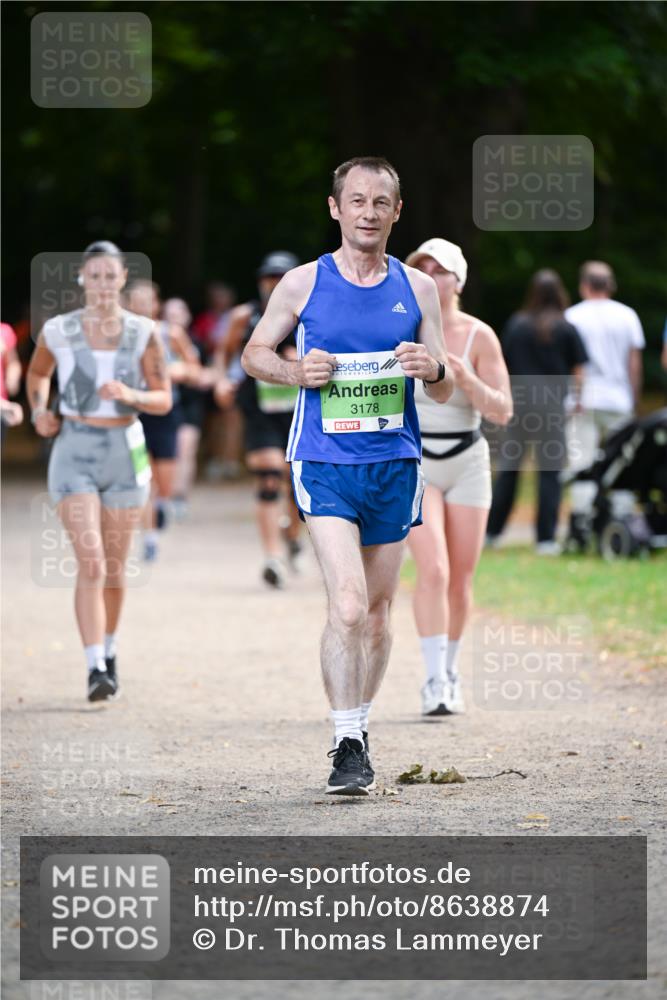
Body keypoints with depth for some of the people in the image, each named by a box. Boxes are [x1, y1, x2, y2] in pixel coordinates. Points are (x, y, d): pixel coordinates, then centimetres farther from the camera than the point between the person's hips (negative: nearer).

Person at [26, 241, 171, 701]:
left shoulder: (143, 333, -2)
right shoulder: (58, 332, -3)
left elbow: (164, 399, 0)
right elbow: (37, 373, 18)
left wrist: (131, 395, -19)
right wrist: (39, 411, 0)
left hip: (125, 452, 2)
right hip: (75, 453, -2)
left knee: (114, 566, 11)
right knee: (91, 563, -15)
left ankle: (109, 650, 35)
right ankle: (96, 668, -18)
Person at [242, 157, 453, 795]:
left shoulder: (417, 288, 7)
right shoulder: (303, 283, 1)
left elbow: (445, 392, 10)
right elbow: (254, 352, 12)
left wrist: (434, 369, -14)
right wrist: (296, 372, -9)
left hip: (394, 464, 3)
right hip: (325, 464, -3)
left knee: (377, 610, 12)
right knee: (347, 605, -17)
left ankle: (359, 728, 29)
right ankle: (346, 747, -15)